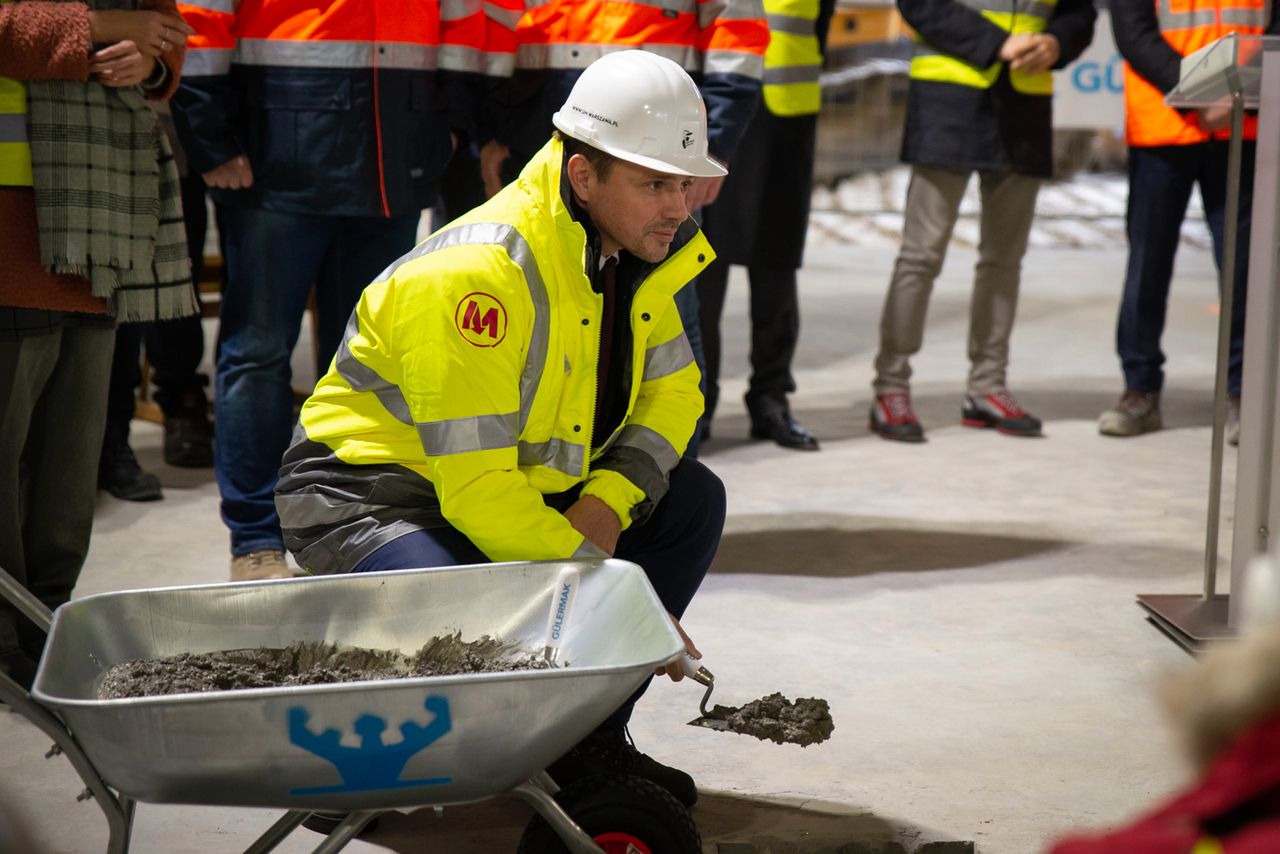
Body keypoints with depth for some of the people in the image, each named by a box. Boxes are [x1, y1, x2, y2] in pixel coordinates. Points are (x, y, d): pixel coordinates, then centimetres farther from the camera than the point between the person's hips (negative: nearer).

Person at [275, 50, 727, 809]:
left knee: (692, 500, 0)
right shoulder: (481, 274, -28)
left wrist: (608, 502, -12)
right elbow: (477, 491, -30)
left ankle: (587, 738, 5)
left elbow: (671, 389, 9)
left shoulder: (635, 248, -2)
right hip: (370, 496, -8)